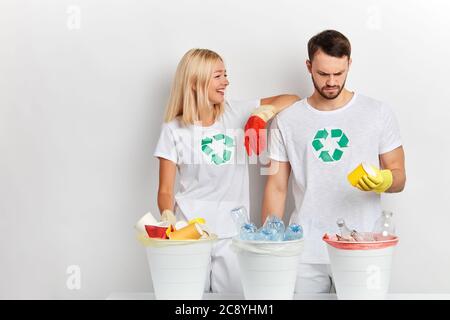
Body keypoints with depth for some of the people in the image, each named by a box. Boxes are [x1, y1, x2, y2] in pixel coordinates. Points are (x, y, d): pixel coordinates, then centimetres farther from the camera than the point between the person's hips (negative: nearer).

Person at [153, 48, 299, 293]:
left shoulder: (236, 114, 7)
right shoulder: (174, 130, 1)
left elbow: (292, 99, 9)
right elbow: (165, 190, 0)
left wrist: (269, 109, -11)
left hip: (232, 234, 2)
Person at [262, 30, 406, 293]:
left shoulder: (379, 113, 2)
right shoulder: (287, 120, 4)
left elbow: (399, 177, 5)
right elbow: (277, 187, 7)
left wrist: (385, 180, -19)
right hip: (306, 254, 1)